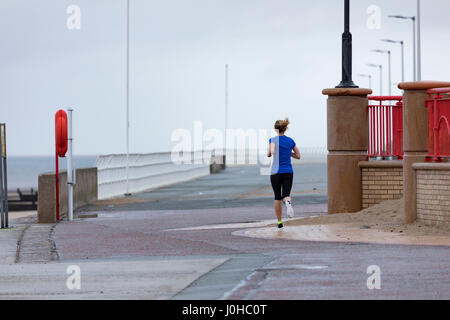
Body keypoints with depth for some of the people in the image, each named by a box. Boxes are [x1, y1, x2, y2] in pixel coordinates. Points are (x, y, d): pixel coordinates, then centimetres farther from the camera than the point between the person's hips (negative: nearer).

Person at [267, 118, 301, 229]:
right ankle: (288, 202, -43)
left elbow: (272, 151, -22)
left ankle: (279, 222, 16)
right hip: (288, 172, 2)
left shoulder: (273, 140, -5)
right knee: (285, 195, -6)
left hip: (276, 172, -2)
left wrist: (269, 154, 1)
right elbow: (298, 156, 12)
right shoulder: (290, 141, 7)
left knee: (277, 198, 12)